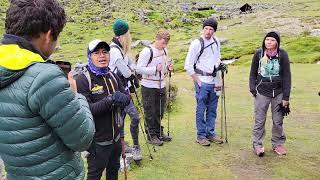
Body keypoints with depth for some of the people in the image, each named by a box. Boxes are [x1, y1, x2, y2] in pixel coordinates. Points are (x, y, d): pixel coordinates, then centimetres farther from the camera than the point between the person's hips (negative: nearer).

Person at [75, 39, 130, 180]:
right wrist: (110, 100, -33)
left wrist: (121, 99, -21)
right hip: (97, 141, -6)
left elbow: (127, 98, 2)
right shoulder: (82, 80, -17)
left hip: (116, 137, 6)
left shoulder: (113, 76, 5)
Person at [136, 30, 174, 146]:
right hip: (149, 87, -7)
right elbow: (139, 69, -18)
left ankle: (159, 133, 28)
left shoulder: (164, 50, 10)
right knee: (150, 113, 3)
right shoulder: (147, 51, -14)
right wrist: (155, 69, -26)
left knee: (160, 112, 14)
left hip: (161, 85, 7)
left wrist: (168, 67, -2)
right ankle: (151, 136, 14)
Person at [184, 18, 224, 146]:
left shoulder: (216, 41, 9)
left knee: (212, 109, 12)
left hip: (214, 81, 6)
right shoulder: (196, 44, -9)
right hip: (202, 81, -6)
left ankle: (210, 133, 25)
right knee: (201, 109, 0)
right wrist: (198, 81, -10)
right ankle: (201, 136, 12)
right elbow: (188, 65, -9)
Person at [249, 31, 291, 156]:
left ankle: (277, 144, 24)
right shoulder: (258, 54, -1)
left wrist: (286, 96, -5)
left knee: (278, 121, 9)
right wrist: (253, 89, -3)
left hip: (278, 93, 0)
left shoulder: (282, 54, -4)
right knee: (259, 120, 3)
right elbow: (253, 73, 7)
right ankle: (257, 144, 15)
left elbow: (287, 76, -3)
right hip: (262, 92, 0)